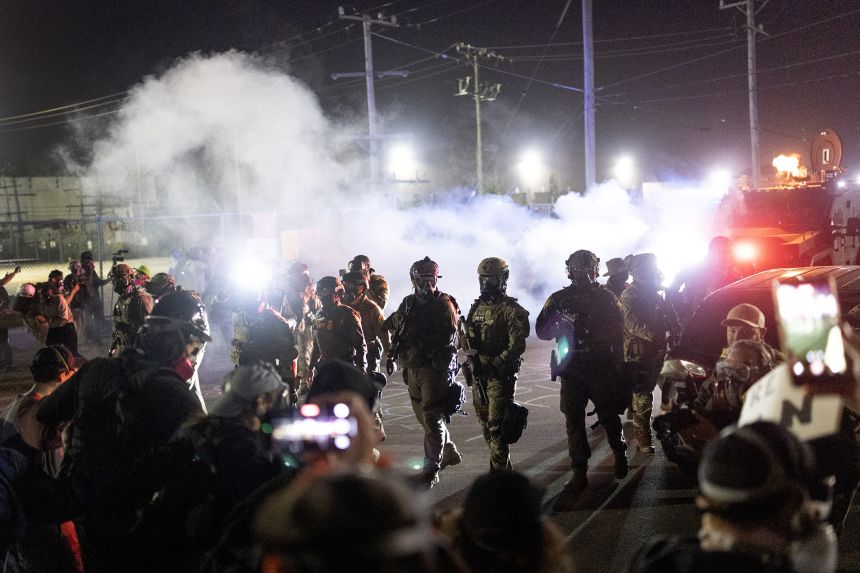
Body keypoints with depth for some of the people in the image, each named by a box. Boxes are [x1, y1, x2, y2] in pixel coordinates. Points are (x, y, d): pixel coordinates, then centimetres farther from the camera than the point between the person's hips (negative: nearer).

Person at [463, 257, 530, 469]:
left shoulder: (510, 310, -11)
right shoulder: (477, 307, 12)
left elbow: (517, 345, -18)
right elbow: (469, 339, 20)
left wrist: (494, 364, -23)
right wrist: (473, 363, 7)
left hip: (501, 376, -8)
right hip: (479, 375, 8)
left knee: (496, 428, -10)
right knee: (486, 426, 15)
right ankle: (503, 466, 29)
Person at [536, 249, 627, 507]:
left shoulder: (606, 298, 3)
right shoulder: (558, 299, 4)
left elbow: (618, 332, 1)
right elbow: (542, 330, 2)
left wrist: (617, 365, -5)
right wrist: (561, 322, -17)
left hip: (603, 369, -1)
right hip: (572, 370, 1)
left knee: (609, 416, 8)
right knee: (573, 421, 0)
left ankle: (619, 453, 35)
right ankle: (579, 474, 6)